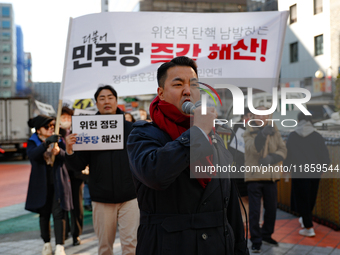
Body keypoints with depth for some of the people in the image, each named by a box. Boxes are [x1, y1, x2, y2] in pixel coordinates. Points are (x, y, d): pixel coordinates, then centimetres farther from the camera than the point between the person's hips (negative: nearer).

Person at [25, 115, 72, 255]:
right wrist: (46, 143, -39)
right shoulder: (33, 142, 1)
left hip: (58, 183, 0)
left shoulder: (58, 140, 5)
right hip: (42, 184, 0)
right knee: (44, 214, 9)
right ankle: (47, 244, 24)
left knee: (59, 214, -6)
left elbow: (66, 156, -9)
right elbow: (32, 155, -22)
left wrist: (58, 151, -33)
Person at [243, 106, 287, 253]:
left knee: (271, 209, 14)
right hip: (254, 176, -4)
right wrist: (262, 134, -40)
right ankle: (256, 241, 8)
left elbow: (283, 150, 1)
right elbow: (252, 148, -24)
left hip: (270, 176, 4)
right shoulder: (248, 133, -5)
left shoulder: (274, 131, 7)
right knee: (254, 211, -3)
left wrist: (271, 159, -18)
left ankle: (266, 235, 34)